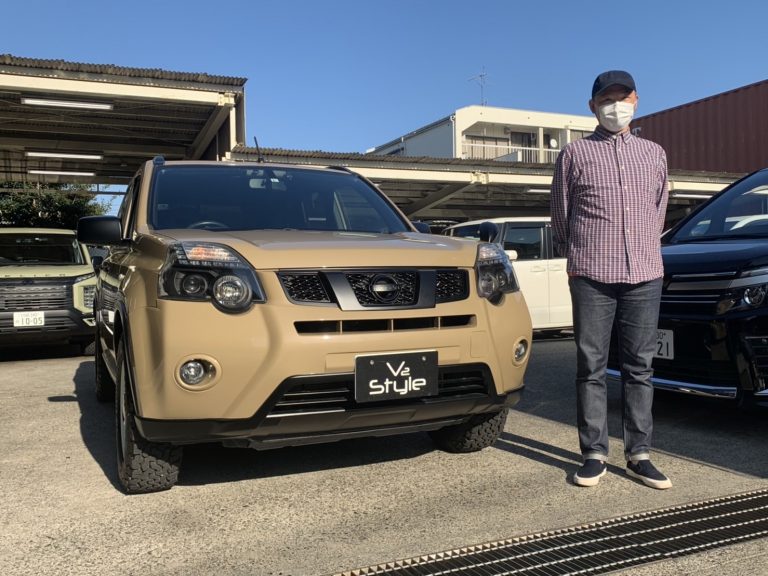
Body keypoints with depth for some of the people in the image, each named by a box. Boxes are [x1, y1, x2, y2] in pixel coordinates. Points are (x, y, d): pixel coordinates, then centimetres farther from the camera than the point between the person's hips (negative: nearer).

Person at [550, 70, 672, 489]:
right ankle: (594, 455, 8)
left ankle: (638, 455, 12)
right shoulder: (575, 153, 7)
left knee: (640, 366, 5)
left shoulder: (654, 154, 16)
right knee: (591, 367, 0)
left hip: (645, 276, 3)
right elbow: (560, 214, 11)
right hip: (592, 277, -3)